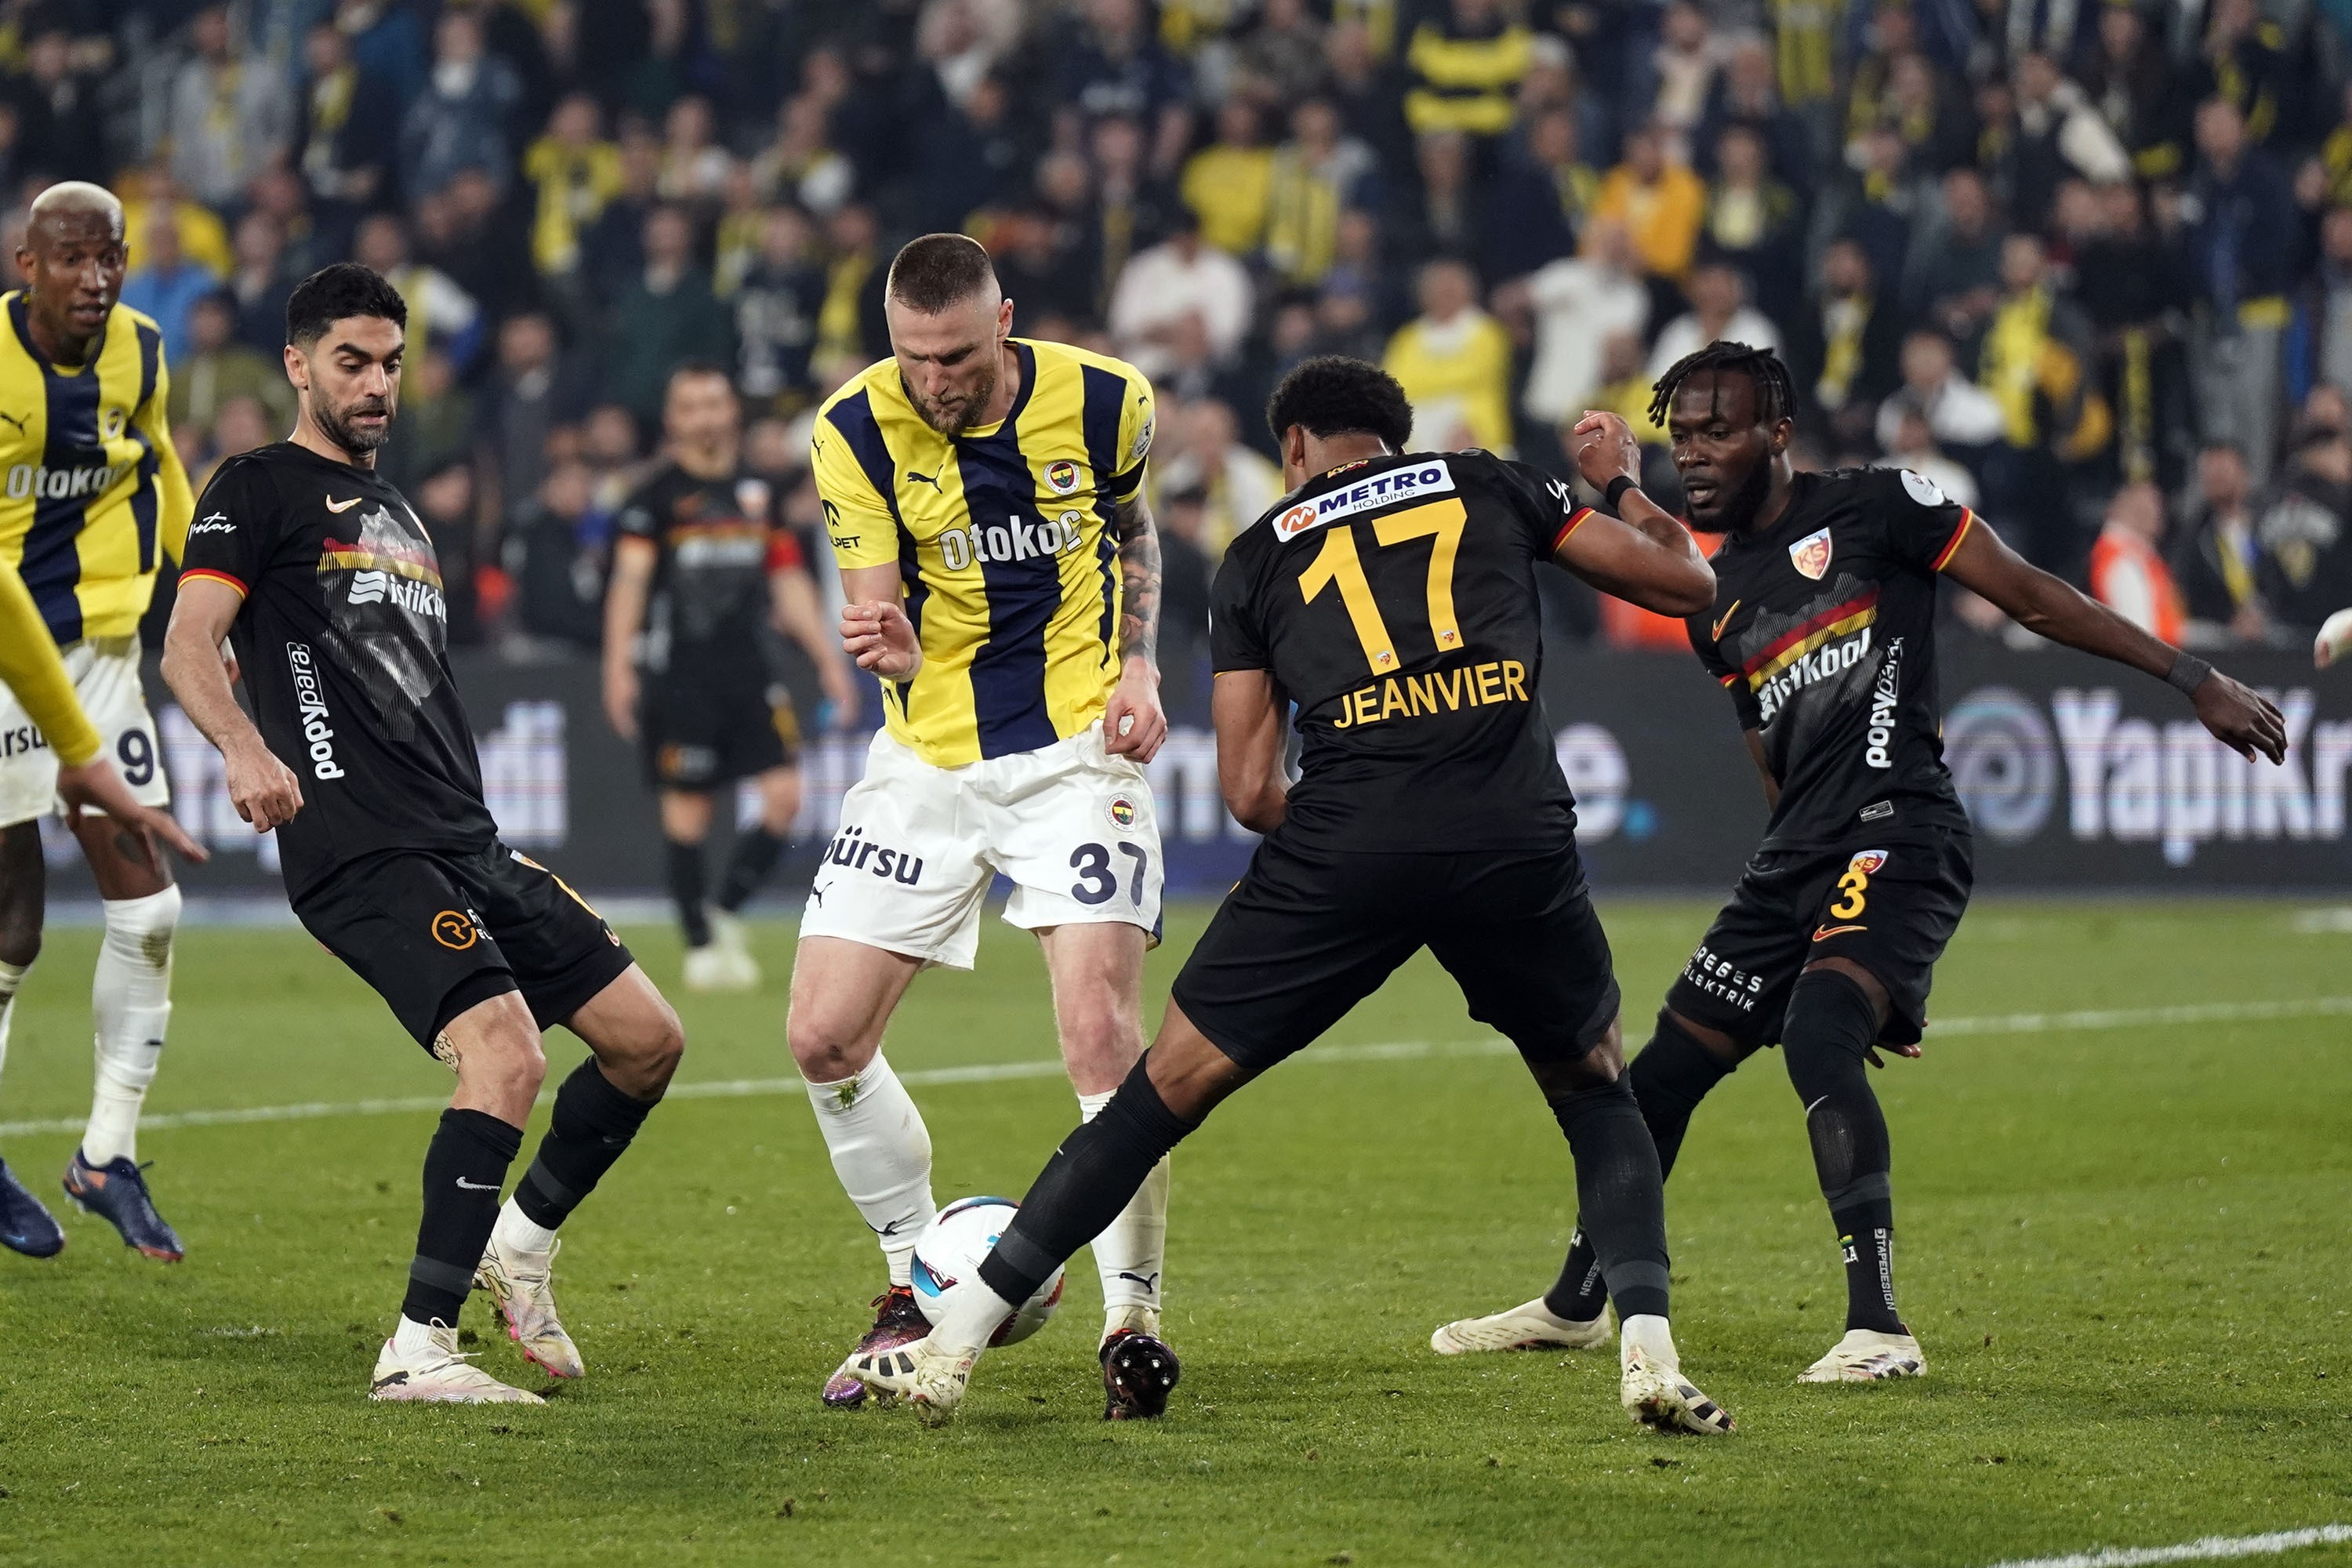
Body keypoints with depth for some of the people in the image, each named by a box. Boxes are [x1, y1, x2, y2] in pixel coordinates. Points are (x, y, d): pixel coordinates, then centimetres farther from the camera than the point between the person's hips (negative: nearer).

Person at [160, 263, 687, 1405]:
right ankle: (417, 1349, -21)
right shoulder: (260, 490, 1)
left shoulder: (396, 516, 26)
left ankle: (518, 1242, 27)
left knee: (647, 1039, 7)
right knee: (507, 1054, -25)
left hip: (463, 845, 9)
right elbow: (188, 644, -13)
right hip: (361, 854, -9)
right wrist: (243, 748, -32)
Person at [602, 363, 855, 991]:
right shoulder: (655, 496, -1)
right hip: (679, 673, -4)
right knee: (687, 809, -2)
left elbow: (789, 582, 19)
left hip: (754, 668, 4)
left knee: (785, 797, -8)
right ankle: (701, 945, 8)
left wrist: (829, 660, 15)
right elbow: (630, 579, -10)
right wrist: (618, 667, -21)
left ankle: (725, 913, 9)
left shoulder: (759, 492, 14)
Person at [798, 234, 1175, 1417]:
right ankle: (919, 1287, 18)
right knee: (824, 1039, -2)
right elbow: (880, 608, -10)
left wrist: (1139, 663, -2)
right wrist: (886, 645, -34)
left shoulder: (1103, 402, -9)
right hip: (926, 761, 2)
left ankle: (1131, 1314, -5)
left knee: (1101, 1036, -18)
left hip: (1075, 751, -2)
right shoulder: (856, 430, -10)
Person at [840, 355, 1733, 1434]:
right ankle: (1648, 1353, 6)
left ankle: (950, 1346, 11)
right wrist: (1622, 486, 42)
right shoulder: (1485, 486, 21)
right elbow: (1685, 584, 23)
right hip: (1516, 836, 1)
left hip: (1343, 844, -1)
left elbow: (1250, 792, 14)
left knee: (1168, 1090, 10)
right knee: (1593, 1089, 25)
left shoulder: (1261, 556, 20)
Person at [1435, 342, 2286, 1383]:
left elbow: (2030, 597, 0)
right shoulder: (1718, 603, 19)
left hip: (1900, 830, -8)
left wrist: (2196, 682, -4)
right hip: (1798, 860, 8)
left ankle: (1877, 1326, -31)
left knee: (1817, 1038, -29)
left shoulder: (1872, 509, -1)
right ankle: (1574, 1304, 31)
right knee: (1665, 1070, 12)